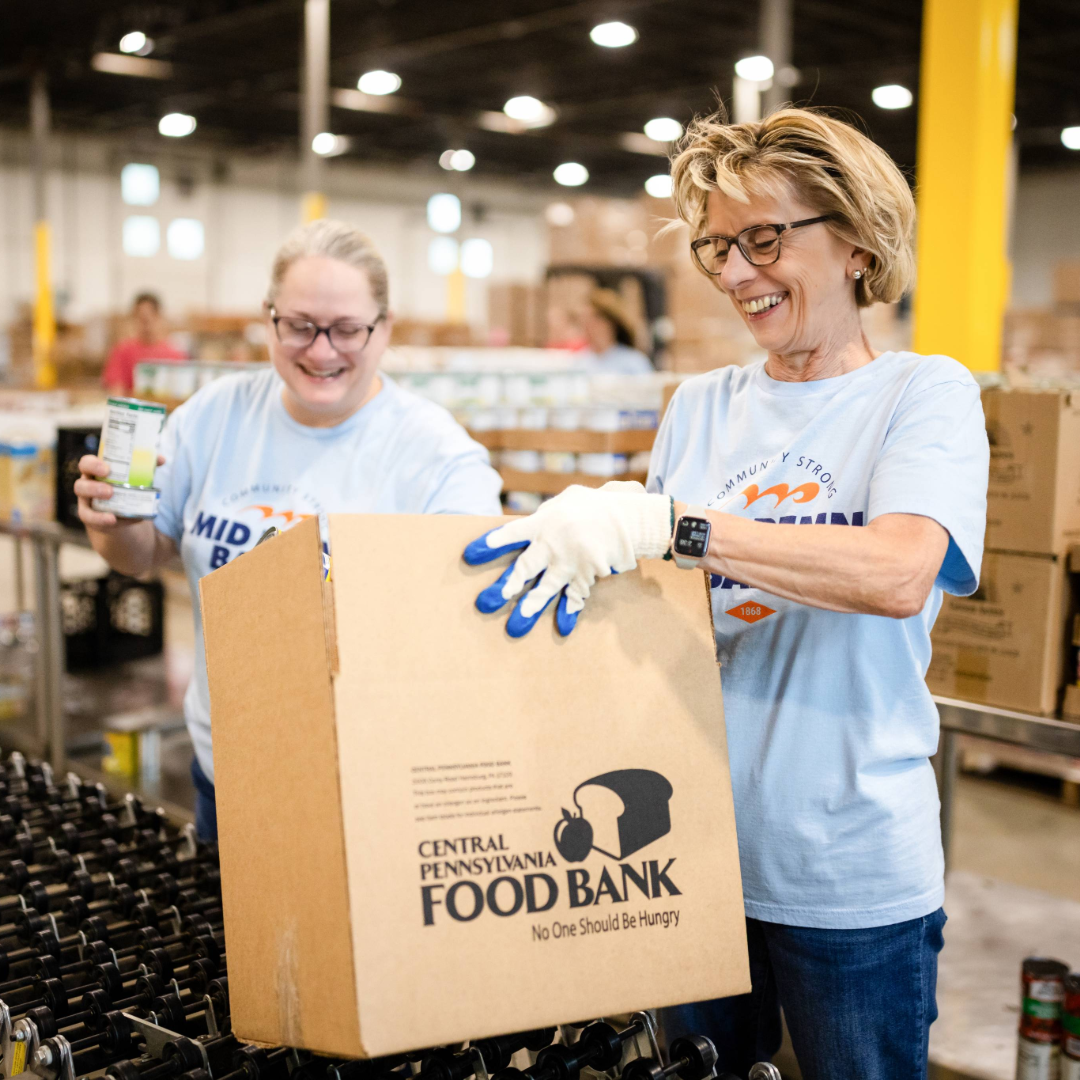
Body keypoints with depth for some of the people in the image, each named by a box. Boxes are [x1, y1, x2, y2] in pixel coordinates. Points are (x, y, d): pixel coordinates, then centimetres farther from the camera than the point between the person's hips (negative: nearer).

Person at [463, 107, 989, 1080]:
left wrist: (666, 523, -32)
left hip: (851, 875, -4)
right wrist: (593, 540, -9)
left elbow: (899, 574, -25)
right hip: (690, 849, 4)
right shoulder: (701, 406, 8)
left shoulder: (923, 394, -5)